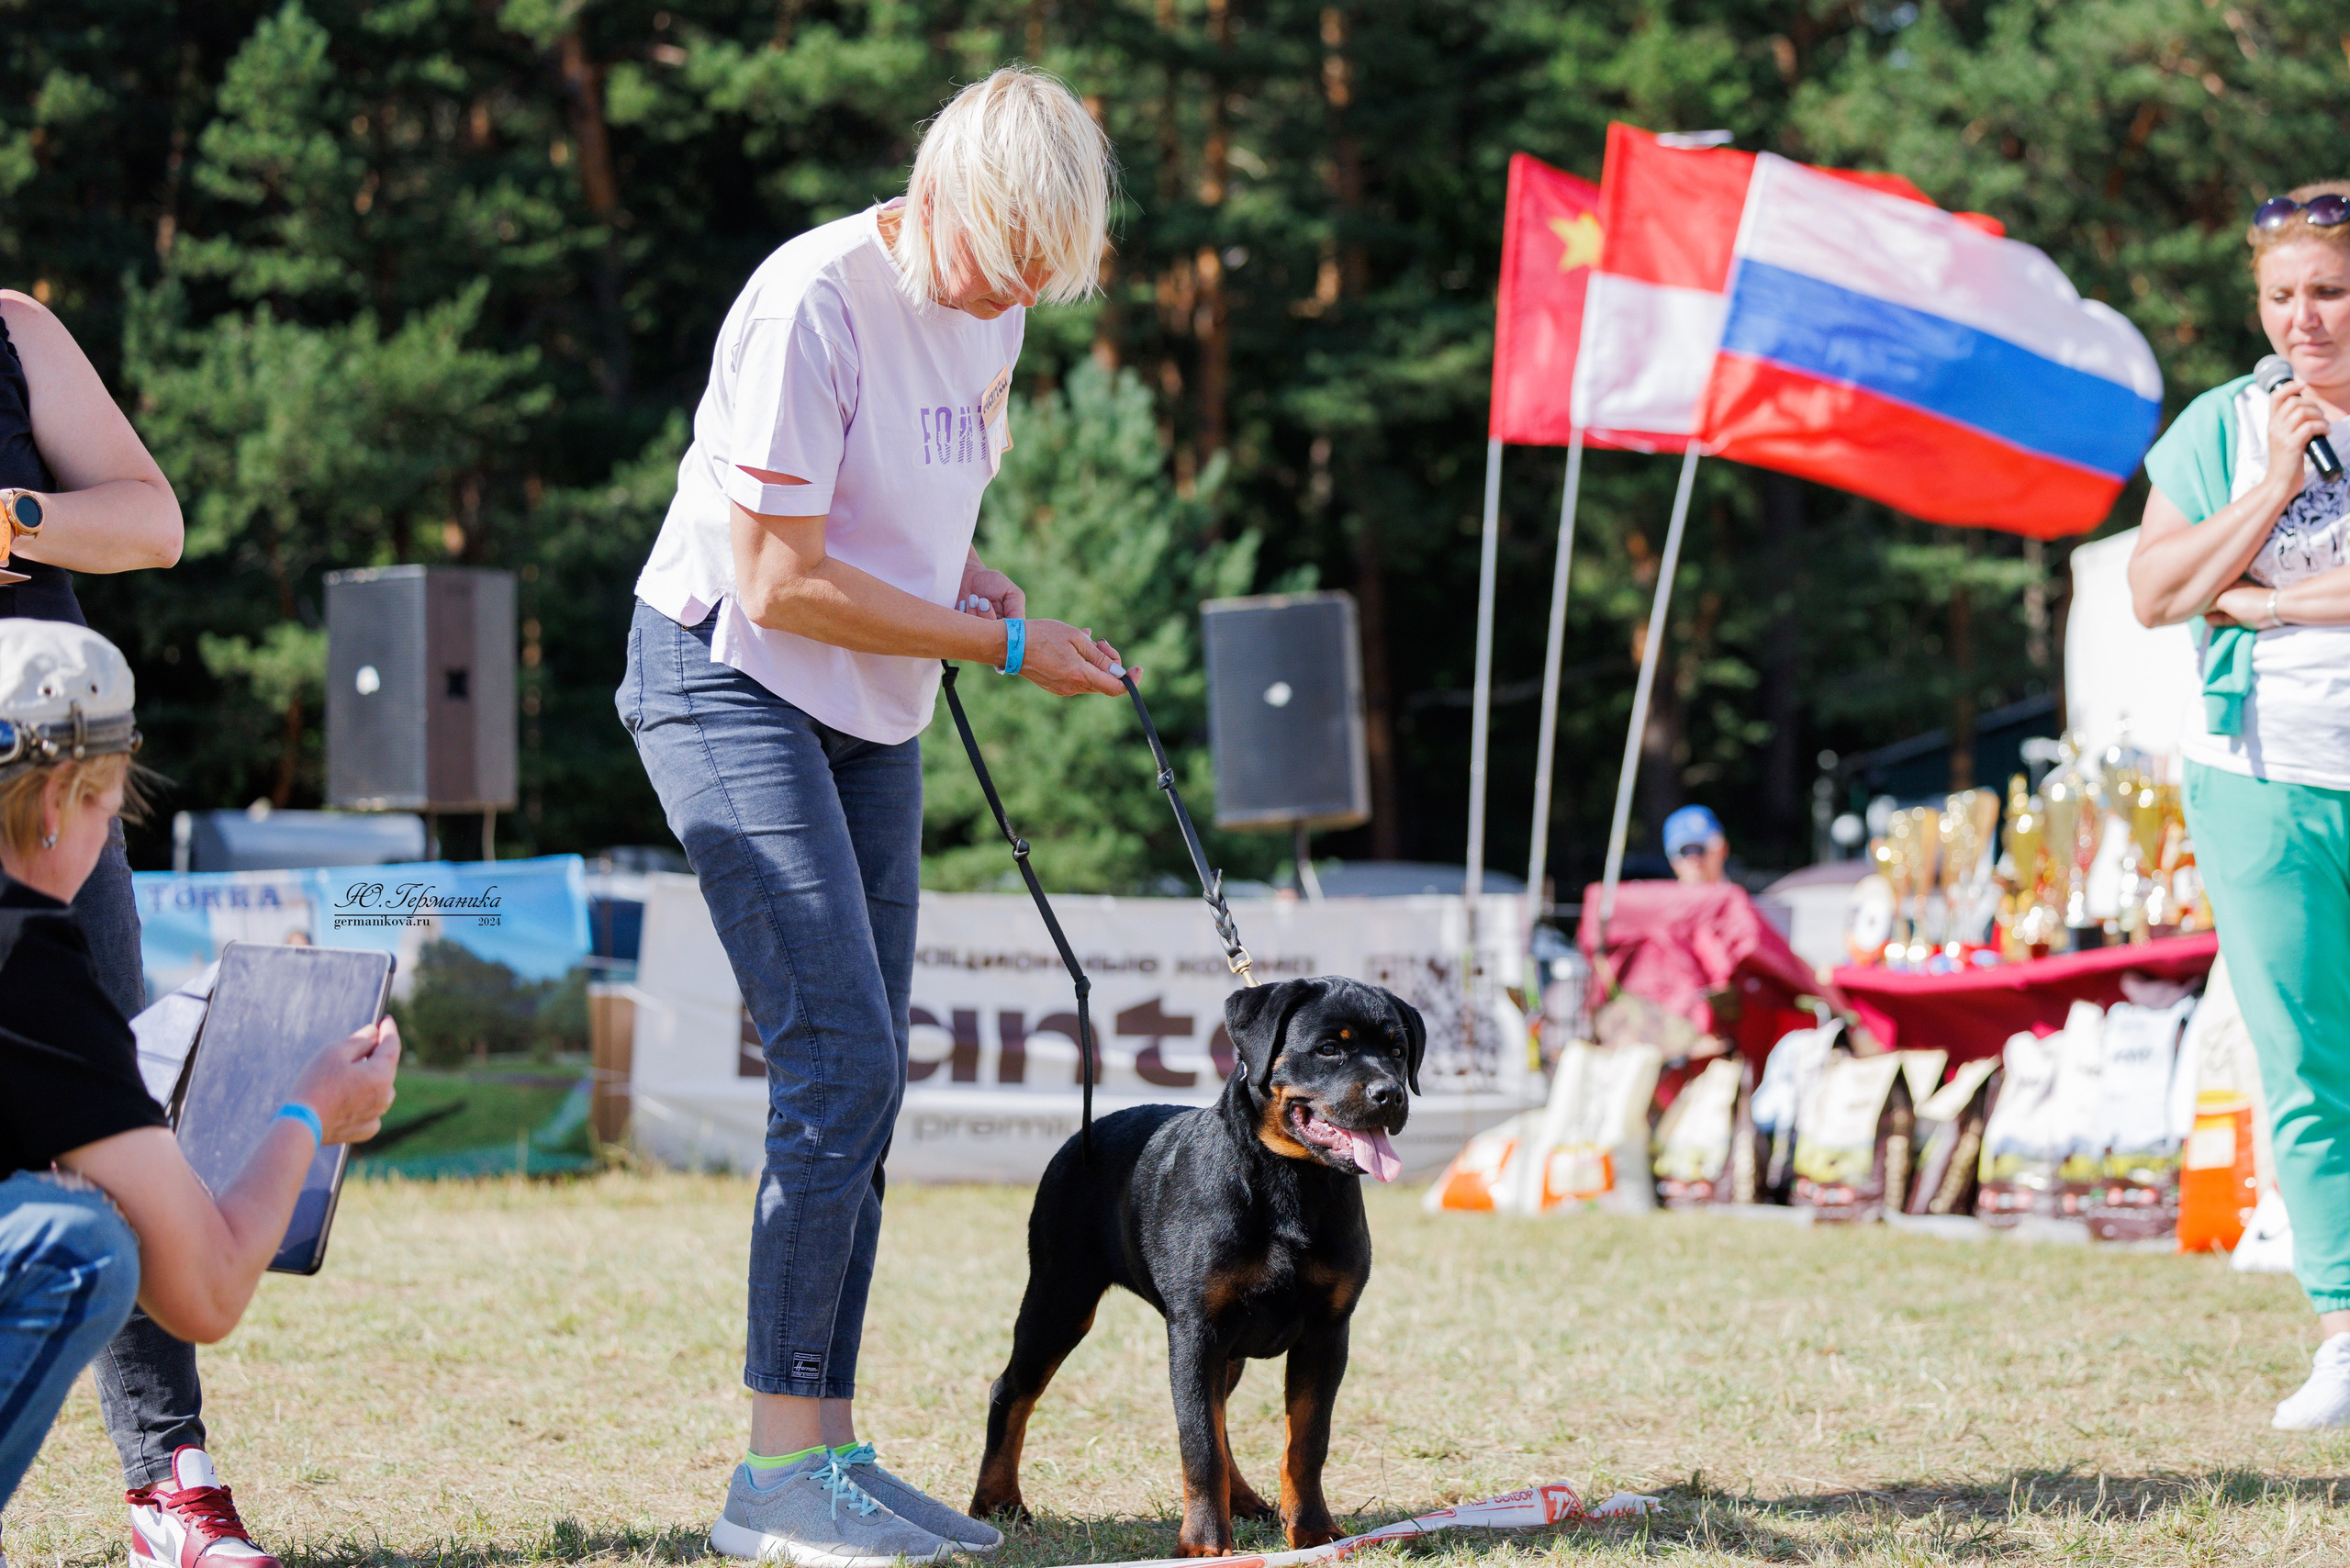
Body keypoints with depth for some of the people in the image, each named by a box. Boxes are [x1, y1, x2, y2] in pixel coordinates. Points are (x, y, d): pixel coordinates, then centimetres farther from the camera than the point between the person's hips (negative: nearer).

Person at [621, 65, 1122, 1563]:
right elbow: (780, 581, -23)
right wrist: (1003, 643, -18)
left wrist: (986, 586, -3)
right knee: (841, 1063, -16)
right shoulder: (815, 303, -22)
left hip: (870, 720, 8)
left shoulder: (988, 313, 4)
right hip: (734, 691, -8)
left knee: (857, 1087, 6)